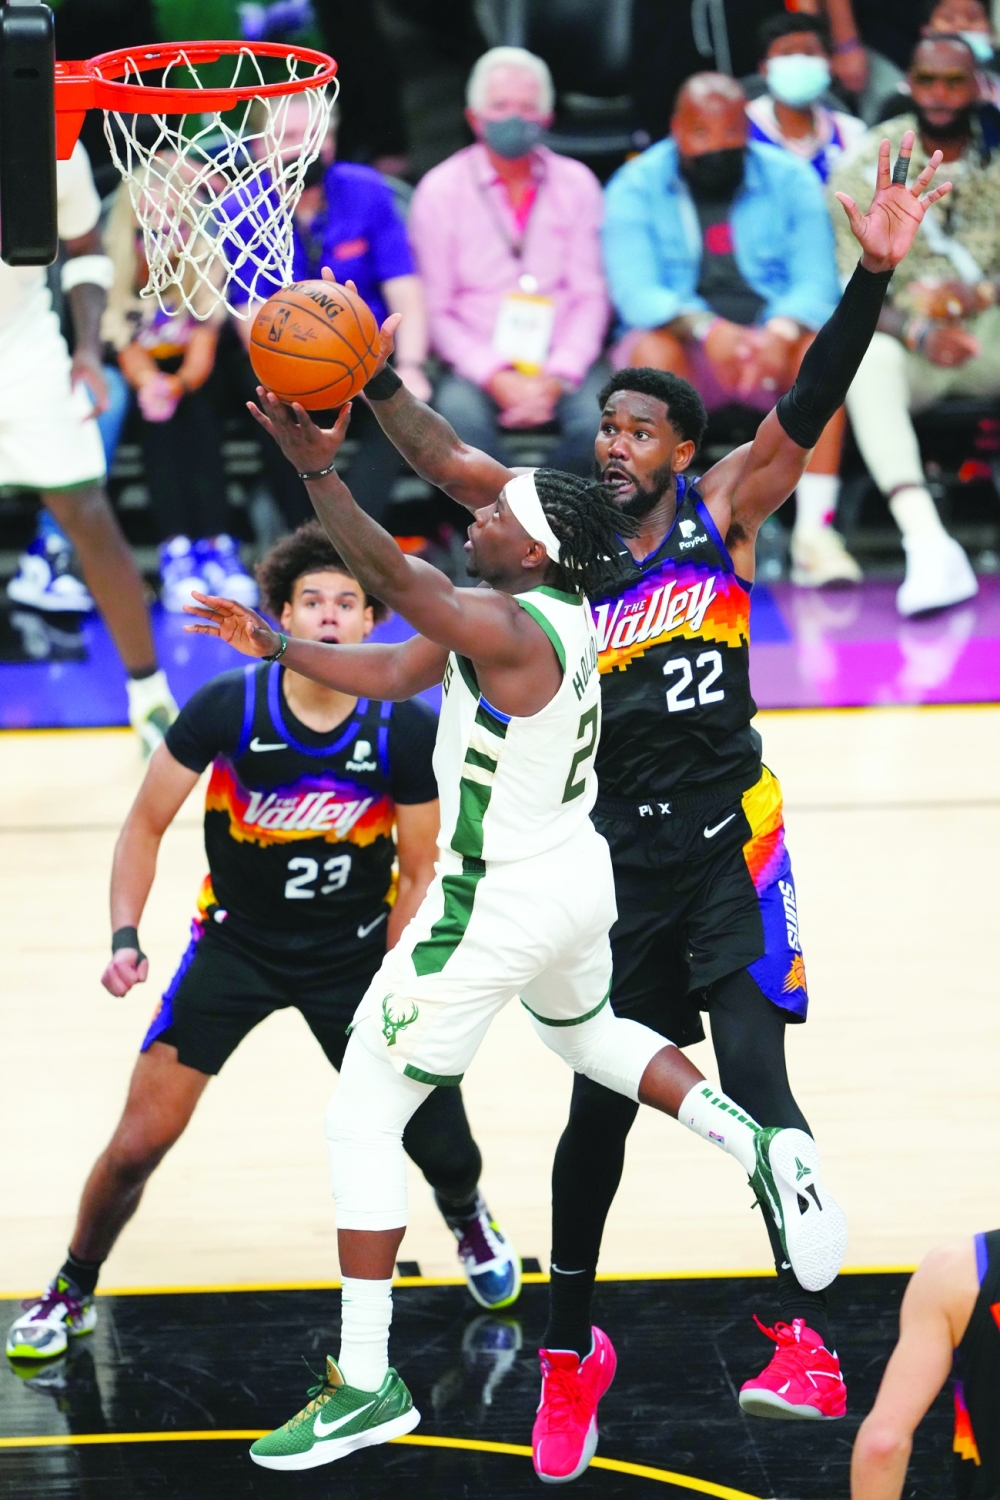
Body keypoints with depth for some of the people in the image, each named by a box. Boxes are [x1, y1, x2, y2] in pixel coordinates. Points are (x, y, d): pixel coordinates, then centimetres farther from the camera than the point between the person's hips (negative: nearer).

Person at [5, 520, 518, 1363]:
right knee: (140, 1141, -9)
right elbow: (148, 825, -7)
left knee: (439, 1142, 0)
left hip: (354, 950, 1)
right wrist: (125, 937, -18)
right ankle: (72, 1292, 17)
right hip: (236, 941, 0)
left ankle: (471, 1222, 39)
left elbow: (419, 869, -5)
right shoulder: (225, 709, -20)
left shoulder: (407, 732, -17)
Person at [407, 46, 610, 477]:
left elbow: (590, 297, 4)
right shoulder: (439, 191, 3)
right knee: (459, 414, -35)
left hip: (560, 364, 1)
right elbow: (435, 310, -1)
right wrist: (496, 378, -14)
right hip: (478, 365, -1)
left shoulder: (576, 184, 8)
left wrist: (556, 378, -12)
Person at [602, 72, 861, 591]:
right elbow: (635, 291, -14)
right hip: (684, 341, -1)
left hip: (771, 348, 1)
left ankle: (814, 530, -33)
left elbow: (816, 281, -6)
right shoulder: (635, 189, 0)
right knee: (652, 353, -34)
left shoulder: (790, 179, 4)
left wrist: (780, 333, -29)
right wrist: (707, 329, -34)